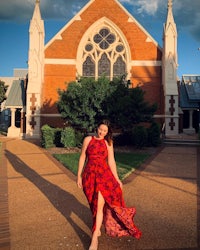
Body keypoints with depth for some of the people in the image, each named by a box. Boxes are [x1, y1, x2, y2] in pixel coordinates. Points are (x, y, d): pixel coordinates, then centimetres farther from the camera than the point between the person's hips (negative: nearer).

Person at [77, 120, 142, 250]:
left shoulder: (108, 143, 6)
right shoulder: (88, 139, 4)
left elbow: (111, 162, 6)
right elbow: (82, 157, 6)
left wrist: (117, 179, 4)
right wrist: (79, 175, 4)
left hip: (103, 174, -1)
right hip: (89, 174, 1)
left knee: (99, 204, -9)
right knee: (94, 204, 10)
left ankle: (95, 238, -3)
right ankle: (98, 227, 32)